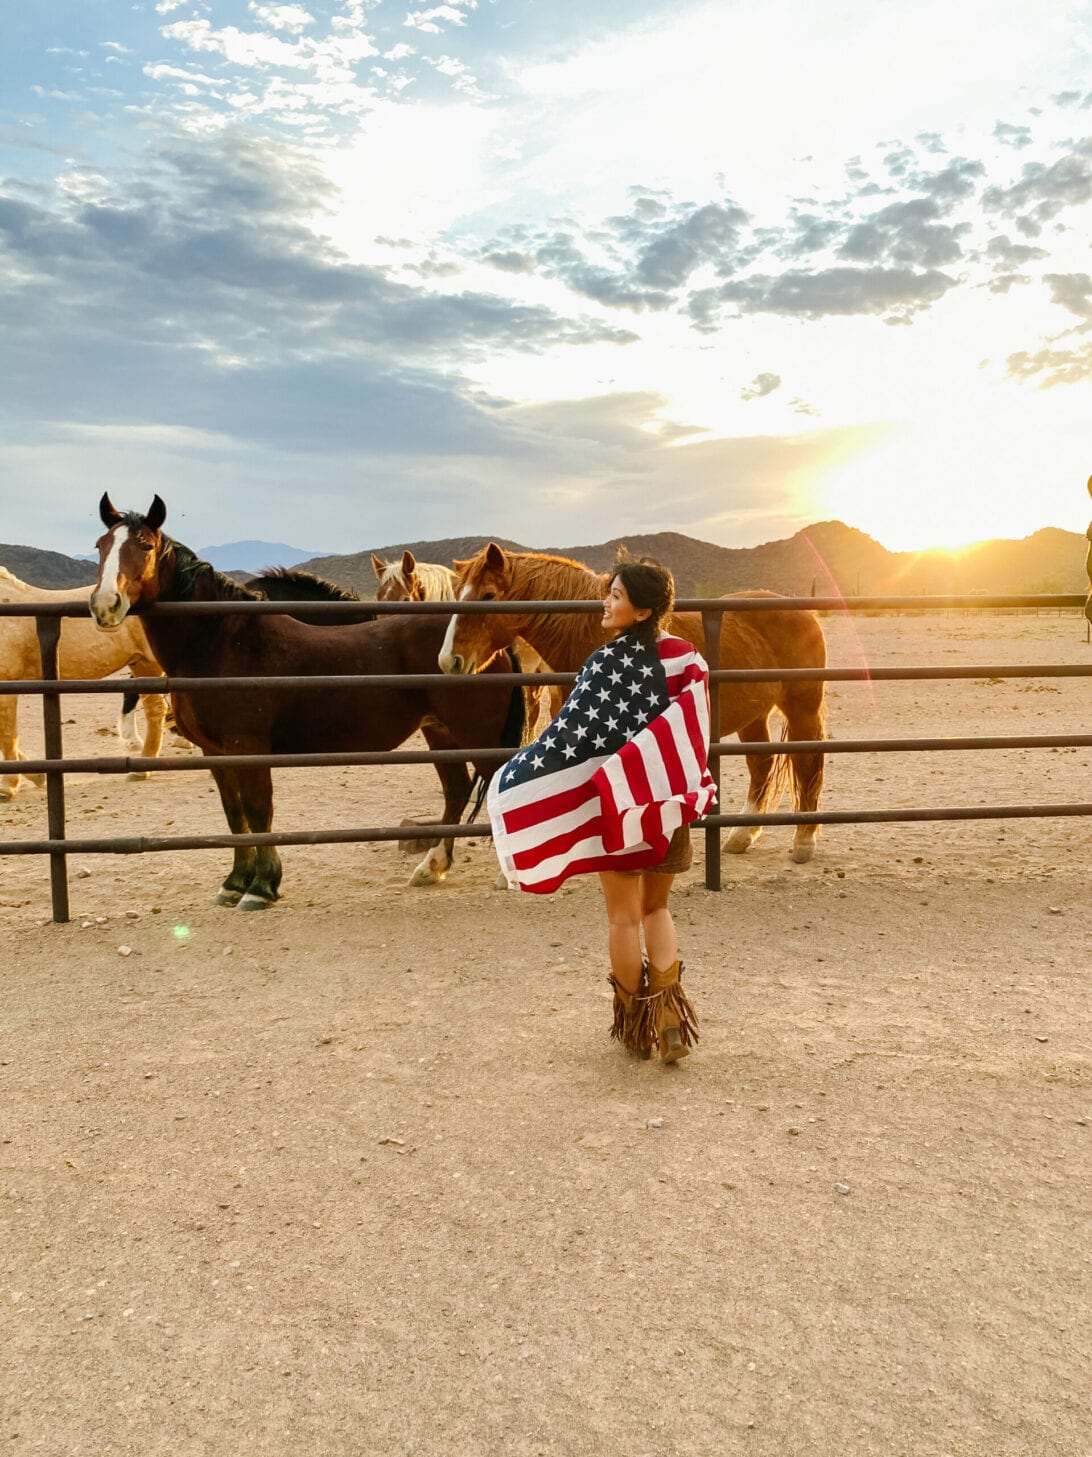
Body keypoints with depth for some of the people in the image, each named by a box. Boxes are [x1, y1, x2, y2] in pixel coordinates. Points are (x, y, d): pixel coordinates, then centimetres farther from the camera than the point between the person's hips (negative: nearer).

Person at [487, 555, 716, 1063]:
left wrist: (512, 779, -12)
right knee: (657, 908, 21)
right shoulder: (686, 658, 0)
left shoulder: (610, 663, -18)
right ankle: (669, 1016, 12)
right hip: (669, 799, 6)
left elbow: (570, 734, -20)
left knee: (623, 917, 11)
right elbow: (697, 731, 8)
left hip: (620, 803, -5)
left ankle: (634, 1025, 24)